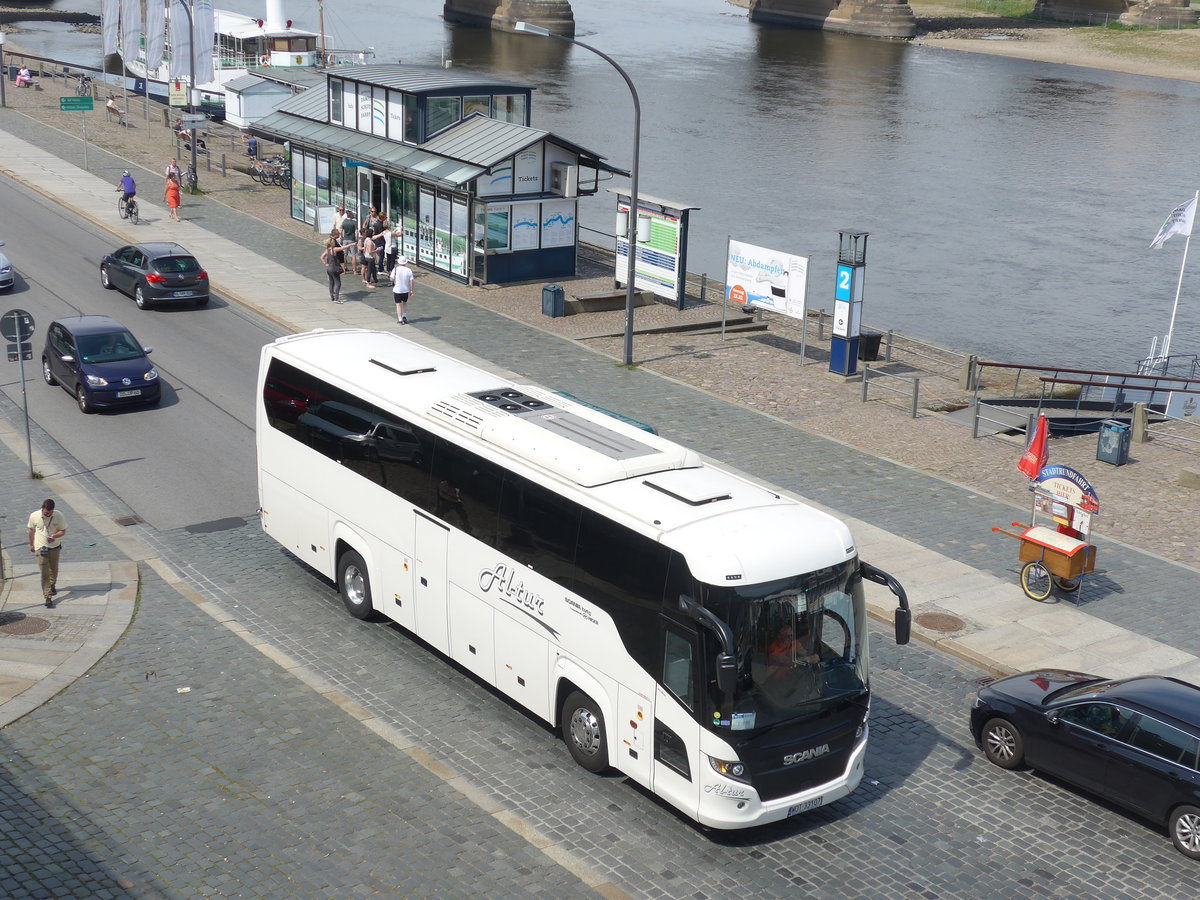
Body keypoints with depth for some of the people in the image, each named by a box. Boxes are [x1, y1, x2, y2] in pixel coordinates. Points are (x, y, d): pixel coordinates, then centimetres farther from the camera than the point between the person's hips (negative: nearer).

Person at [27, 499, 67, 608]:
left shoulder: (58, 516, -13)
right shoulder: (34, 516, -14)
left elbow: (63, 531, -5)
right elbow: (31, 530, 3)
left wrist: (54, 536, -25)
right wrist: (31, 544, 12)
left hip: (55, 547, 2)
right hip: (41, 548, -2)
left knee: (54, 570, 22)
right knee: (45, 573, -7)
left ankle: (52, 585, 50)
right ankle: (47, 597, -7)